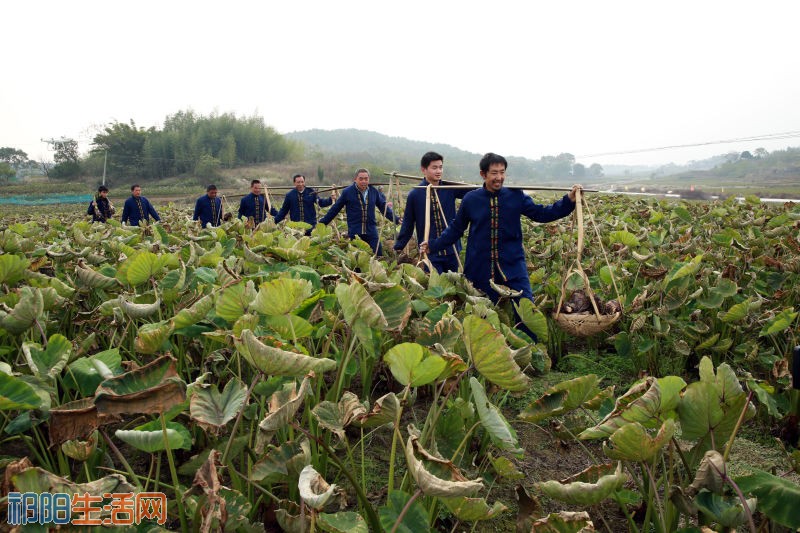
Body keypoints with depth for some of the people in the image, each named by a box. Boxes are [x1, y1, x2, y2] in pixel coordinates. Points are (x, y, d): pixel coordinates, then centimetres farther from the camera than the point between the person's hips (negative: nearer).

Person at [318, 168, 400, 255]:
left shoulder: (374, 192, 5)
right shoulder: (347, 192, -3)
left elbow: (384, 207, 14)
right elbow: (335, 209, 4)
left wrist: (396, 219, 7)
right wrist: (322, 222, 5)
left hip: (371, 232, 2)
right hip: (354, 233, -2)